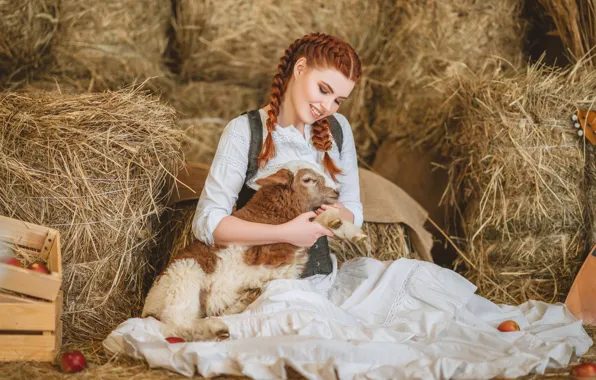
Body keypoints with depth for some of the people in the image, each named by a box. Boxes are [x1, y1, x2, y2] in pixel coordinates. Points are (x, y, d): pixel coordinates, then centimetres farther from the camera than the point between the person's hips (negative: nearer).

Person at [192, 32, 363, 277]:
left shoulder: (338, 128, 9)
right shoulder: (244, 132, -8)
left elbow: (354, 208, 14)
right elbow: (206, 222, -16)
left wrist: (342, 215, -11)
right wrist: (285, 233, -25)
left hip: (322, 273, 6)